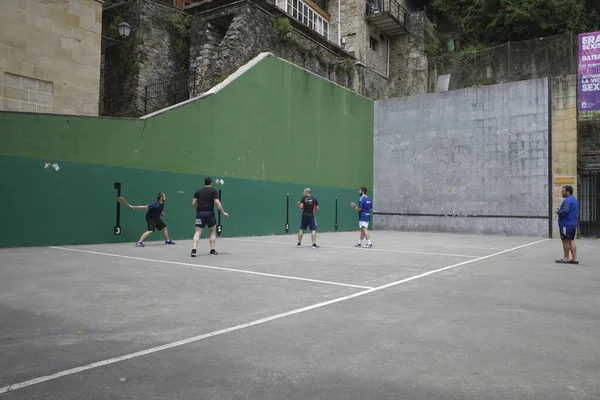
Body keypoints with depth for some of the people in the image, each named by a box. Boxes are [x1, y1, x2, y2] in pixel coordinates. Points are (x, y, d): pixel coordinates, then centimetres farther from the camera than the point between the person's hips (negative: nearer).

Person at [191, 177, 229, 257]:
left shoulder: (198, 191, 9)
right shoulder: (214, 191, 1)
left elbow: (193, 203, 5)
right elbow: (217, 202, -11)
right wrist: (223, 212, -6)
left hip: (200, 214, 2)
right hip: (210, 213, -1)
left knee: (197, 232, 0)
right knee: (212, 232, 14)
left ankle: (193, 250, -13)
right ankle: (212, 251, 14)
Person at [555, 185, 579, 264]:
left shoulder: (567, 200, -16)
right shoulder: (575, 200, 17)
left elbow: (565, 211, -28)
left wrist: (558, 211, -8)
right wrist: (560, 210, 14)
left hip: (566, 224, -10)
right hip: (573, 224, 10)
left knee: (566, 241, -2)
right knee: (571, 240, 11)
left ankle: (566, 258, 3)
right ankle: (574, 259, 10)